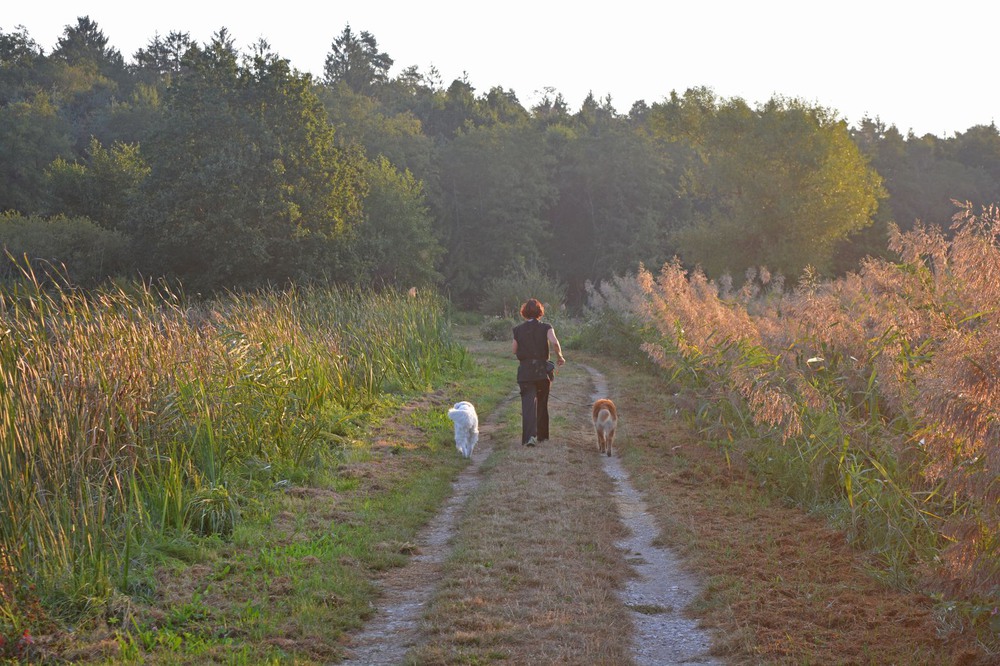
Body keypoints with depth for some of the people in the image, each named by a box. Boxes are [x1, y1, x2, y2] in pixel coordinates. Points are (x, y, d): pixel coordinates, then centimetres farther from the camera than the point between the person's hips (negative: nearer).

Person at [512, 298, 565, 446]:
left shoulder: (518, 329, 2)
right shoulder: (546, 328, -2)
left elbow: (515, 351, 5)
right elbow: (554, 342, -19)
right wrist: (559, 356, -4)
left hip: (525, 371, 0)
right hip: (542, 369, 1)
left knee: (528, 403, -5)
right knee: (542, 403, 17)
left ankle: (530, 435, -24)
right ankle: (542, 435, 27)